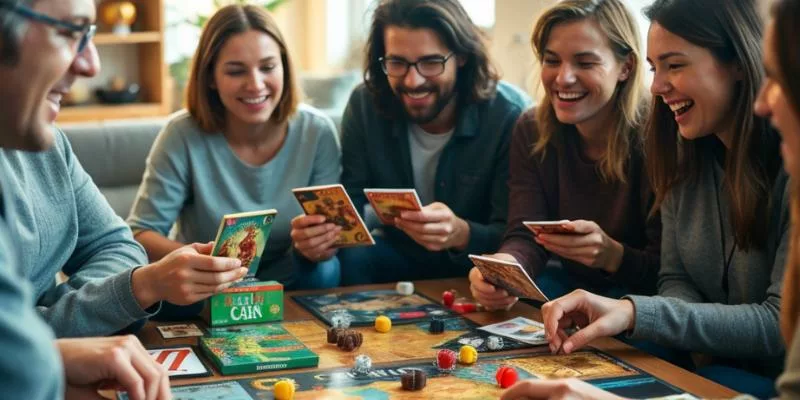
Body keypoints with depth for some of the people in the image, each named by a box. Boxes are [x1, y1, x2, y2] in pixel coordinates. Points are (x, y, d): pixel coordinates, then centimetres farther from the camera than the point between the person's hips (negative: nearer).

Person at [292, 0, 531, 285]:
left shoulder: (511, 115, -21)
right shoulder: (365, 105, -12)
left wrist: (462, 234, -45)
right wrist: (326, 233, -34)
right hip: (397, 254, 1)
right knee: (348, 260, -28)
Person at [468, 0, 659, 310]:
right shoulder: (531, 130, -3)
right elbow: (526, 237, -12)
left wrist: (612, 254, -38)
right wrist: (504, 268, -36)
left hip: (639, 295, -3)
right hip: (573, 283, 3)